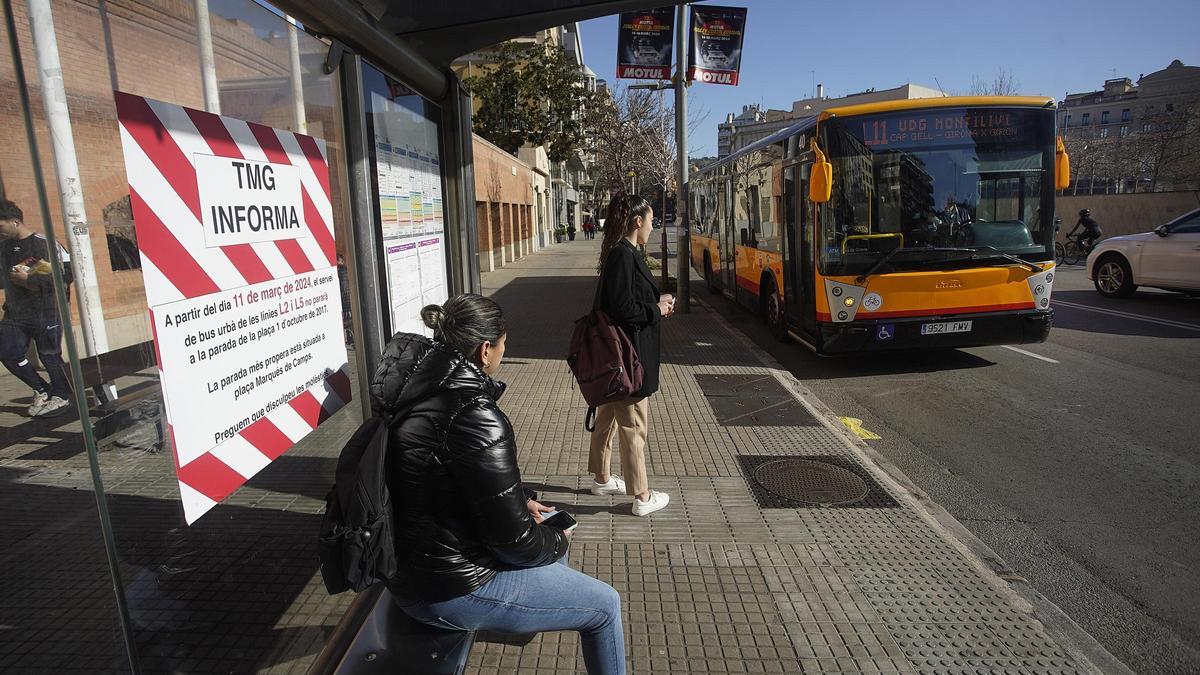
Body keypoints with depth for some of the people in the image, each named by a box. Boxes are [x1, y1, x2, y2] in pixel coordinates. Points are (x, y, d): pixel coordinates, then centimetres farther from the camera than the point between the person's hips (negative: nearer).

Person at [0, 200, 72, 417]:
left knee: (49, 355, 1)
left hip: (45, 312, -7)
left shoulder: (44, 244, -11)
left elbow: (67, 273, -18)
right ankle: (41, 390, 17)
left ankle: (61, 396, 17)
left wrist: (29, 279, -19)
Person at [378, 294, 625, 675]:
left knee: (550, 526, 28)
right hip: (450, 589, -9)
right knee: (605, 606, 4)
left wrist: (521, 502, 10)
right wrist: (557, 542, -1)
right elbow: (512, 539, -21)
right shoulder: (473, 417, -28)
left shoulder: (419, 386, -1)